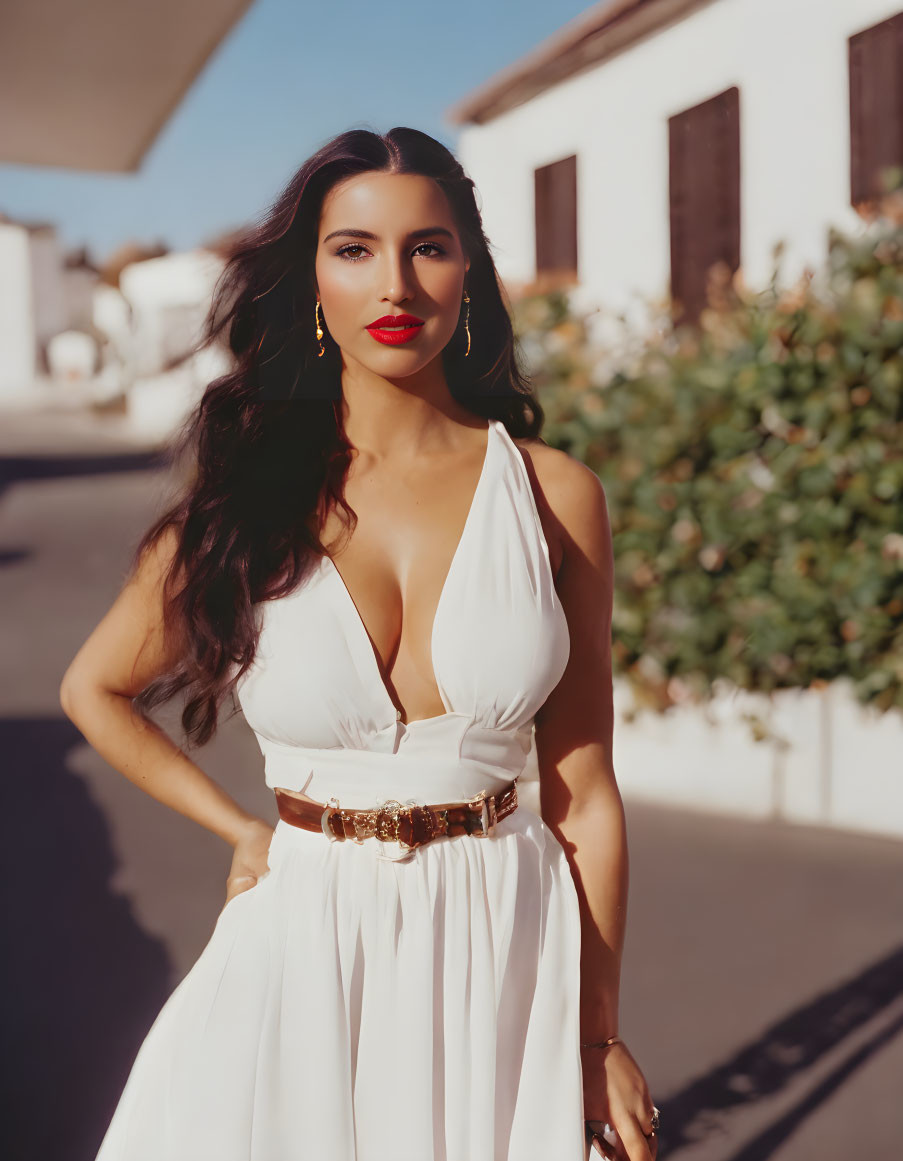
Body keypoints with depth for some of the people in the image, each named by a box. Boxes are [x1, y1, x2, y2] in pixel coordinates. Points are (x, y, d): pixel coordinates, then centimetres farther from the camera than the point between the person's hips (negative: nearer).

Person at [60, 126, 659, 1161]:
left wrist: (601, 1037, 1)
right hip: (304, 951, 0)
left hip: (509, 952, 1)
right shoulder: (246, 503, -5)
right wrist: (242, 830, 5)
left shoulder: (554, 495, -5)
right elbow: (94, 692, 12)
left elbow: (583, 795, -2)